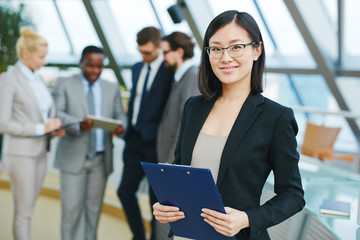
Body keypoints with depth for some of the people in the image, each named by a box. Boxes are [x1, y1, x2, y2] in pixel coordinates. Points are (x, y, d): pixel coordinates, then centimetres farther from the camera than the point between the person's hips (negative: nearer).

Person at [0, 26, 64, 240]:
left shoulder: (38, 79, 12)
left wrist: (55, 128, -1)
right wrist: (41, 128, -18)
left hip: (39, 152, 7)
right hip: (21, 153, -7)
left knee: (27, 210, 12)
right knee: (24, 212, -2)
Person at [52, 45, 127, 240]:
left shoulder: (112, 88, 14)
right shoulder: (64, 85, 4)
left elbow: (120, 115, 12)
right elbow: (56, 113, -8)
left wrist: (120, 126, -13)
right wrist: (78, 124, -26)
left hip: (101, 159, 3)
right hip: (74, 158, -3)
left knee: (94, 208, 7)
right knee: (72, 208, -5)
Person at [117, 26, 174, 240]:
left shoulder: (170, 70, -9)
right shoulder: (137, 68, 14)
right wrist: (128, 129, 13)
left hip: (155, 141, -7)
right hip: (135, 140, 7)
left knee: (156, 197, 3)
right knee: (125, 191, 7)